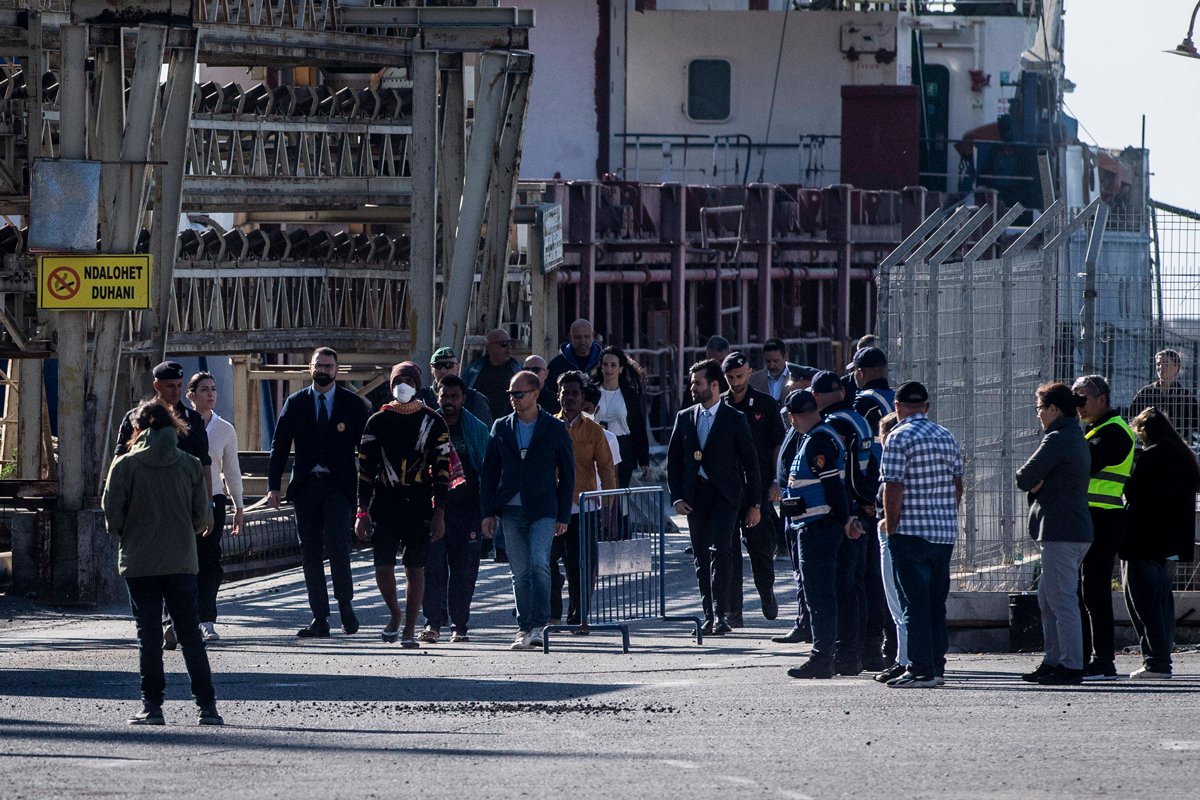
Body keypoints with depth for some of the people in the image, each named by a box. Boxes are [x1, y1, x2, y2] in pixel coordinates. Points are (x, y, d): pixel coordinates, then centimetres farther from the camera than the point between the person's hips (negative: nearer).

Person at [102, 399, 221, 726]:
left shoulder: (125, 465, -6)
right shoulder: (190, 465, 0)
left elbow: (112, 516, -7)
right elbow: (203, 518, 1)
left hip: (139, 562, -2)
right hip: (181, 561, 2)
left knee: (148, 634, 4)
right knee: (190, 632, 6)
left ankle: (152, 705, 0)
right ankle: (207, 705, 3)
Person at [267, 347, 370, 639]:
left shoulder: (353, 404, 5)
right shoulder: (295, 403, 10)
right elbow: (279, 446, 8)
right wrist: (273, 485, 0)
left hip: (339, 485, -3)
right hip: (306, 485, 3)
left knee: (336, 542, -21)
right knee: (311, 552, 2)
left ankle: (345, 604, -3)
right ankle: (319, 619, 7)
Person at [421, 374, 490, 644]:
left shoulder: (477, 430, 9)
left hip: (467, 509, 0)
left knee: (464, 571, 1)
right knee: (432, 568, -9)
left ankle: (459, 626, 8)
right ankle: (432, 623, -7)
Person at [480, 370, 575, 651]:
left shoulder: (554, 429, 2)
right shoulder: (501, 428, 10)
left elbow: (567, 474, 5)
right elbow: (488, 472, 11)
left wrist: (563, 515, 0)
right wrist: (488, 512, 5)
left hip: (542, 510, -3)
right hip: (511, 510, 3)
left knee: (539, 563, -18)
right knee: (520, 572, 4)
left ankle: (538, 625, -17)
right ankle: (525, 628, 10)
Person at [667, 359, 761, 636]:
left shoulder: (734, 419, -1)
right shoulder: (684, 418, 10)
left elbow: (750, 462, 1)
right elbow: (674, 460, 12)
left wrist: (754, 504, 0)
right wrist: (676, 497, 1)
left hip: (725, 496, -4)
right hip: (695, 496, 4)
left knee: (720, 552, -16)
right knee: (701, 558, 6)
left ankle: (721, 615, -17)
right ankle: (709, 616, 11)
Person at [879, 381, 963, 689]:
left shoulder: (900, 438, -10)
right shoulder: (946, 437, 11)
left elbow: (894, 487, -15)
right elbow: (958, 484, 13)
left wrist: (891, 528, -7)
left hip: (911, 533, -6)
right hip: (944, 532, 6)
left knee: (915, 603, -3)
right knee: (937, 602, 13)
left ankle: (921, 669, -5)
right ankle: (937, 666, 14)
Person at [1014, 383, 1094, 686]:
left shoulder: (1057, 440, -14)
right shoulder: (1077, 439, 18)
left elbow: (1024, 479, -14)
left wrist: (1031, 481, 6)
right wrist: (1038, 482, -1)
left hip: (1060, 531, -10)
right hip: (1078, 528, 10)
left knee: (1061, 600, -8)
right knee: (1047, 599, 16)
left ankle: (1071, 667, -8)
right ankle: (1054, 661, 19)